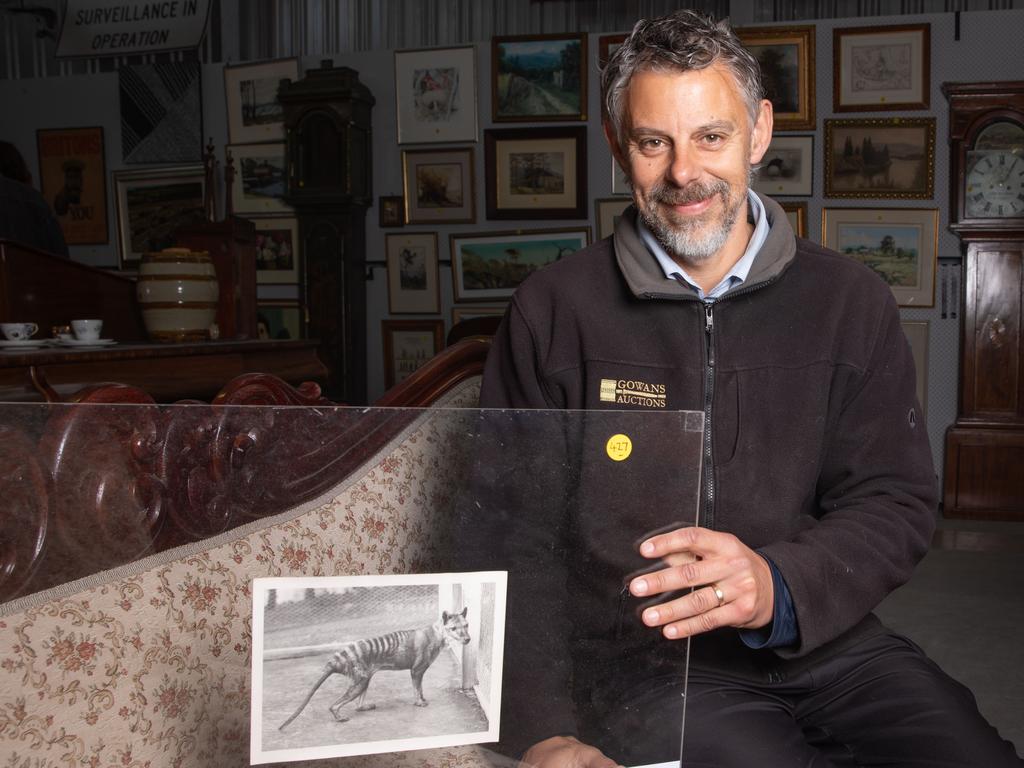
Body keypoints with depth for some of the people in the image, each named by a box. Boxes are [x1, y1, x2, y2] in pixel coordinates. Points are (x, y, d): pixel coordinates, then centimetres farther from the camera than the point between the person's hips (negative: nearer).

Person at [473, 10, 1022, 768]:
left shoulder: (851, 301, 5)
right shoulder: (553, 311, -1)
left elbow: (895, 504, 0)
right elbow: (514, 533, -3)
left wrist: (778, 585, -22)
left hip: (829, 641, 3)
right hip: (643, 657, -2)